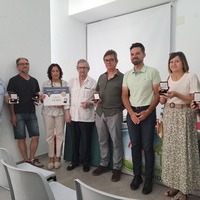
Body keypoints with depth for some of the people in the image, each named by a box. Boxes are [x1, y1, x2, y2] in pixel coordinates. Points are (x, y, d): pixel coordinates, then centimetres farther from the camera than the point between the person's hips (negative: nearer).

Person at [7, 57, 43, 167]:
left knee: (35, 137, 2)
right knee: (21, 138, 2)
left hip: (31, 113, 4)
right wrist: (12, 115, -11)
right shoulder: (14, 80, -1)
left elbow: (37, 95, 21)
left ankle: (32, 159, 17)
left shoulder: (34, 81, 12)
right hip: (19, 114, -4)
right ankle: (26, 160, 15)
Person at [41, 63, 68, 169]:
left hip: (60, 111, 0)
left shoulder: (64, 83, 4)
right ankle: (51, 158, 17)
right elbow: (43, 98, 8)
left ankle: (57, 157, 17)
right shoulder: (46, 84, 6)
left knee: (59, 134, 3)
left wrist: (63, 105, -13)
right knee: (49, 135, 3)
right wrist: (42, 98, -13)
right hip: (48, 111, 1)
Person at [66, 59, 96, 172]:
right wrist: (68, 113, 4)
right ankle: (75, 161, 31)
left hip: (87, 117, -3)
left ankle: (86, 163, 25)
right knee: (75, 140, 14)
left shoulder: (93, 82, -2)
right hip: (74, 116, 4)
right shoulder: (72, 82, 9)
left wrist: (89, 103, -20)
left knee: (86, 141, 7)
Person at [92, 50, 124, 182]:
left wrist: (120, 107, -9)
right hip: (100, 113, 6)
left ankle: (117, 168, 17)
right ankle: (104, 164, 29)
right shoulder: (101, 77, 15)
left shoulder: (122, 78, -3)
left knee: (116, 142, 2)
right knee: (102, 141, 14)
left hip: (114, 113, -5)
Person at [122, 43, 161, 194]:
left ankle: (148, 179, 15)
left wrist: (147, 112, -13)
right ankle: (137, 176, 23)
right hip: (132, 113, 4)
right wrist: (131, 113, -6)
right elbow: (125, 96, 7)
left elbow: (157, 95, -5)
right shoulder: (127, 75, 9)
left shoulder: (152, 72, -3)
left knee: (147, 146, 1)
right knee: (135, 145, 10)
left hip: (148, 112, -3)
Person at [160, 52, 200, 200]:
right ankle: (174, 184, 22)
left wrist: (176, 94, -21)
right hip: (169, 116, 5)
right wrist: (163, 97, -7)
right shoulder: (167, 79, 12)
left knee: (183, 150, -2)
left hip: (184, 116, -5)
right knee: (170, 150, 8)